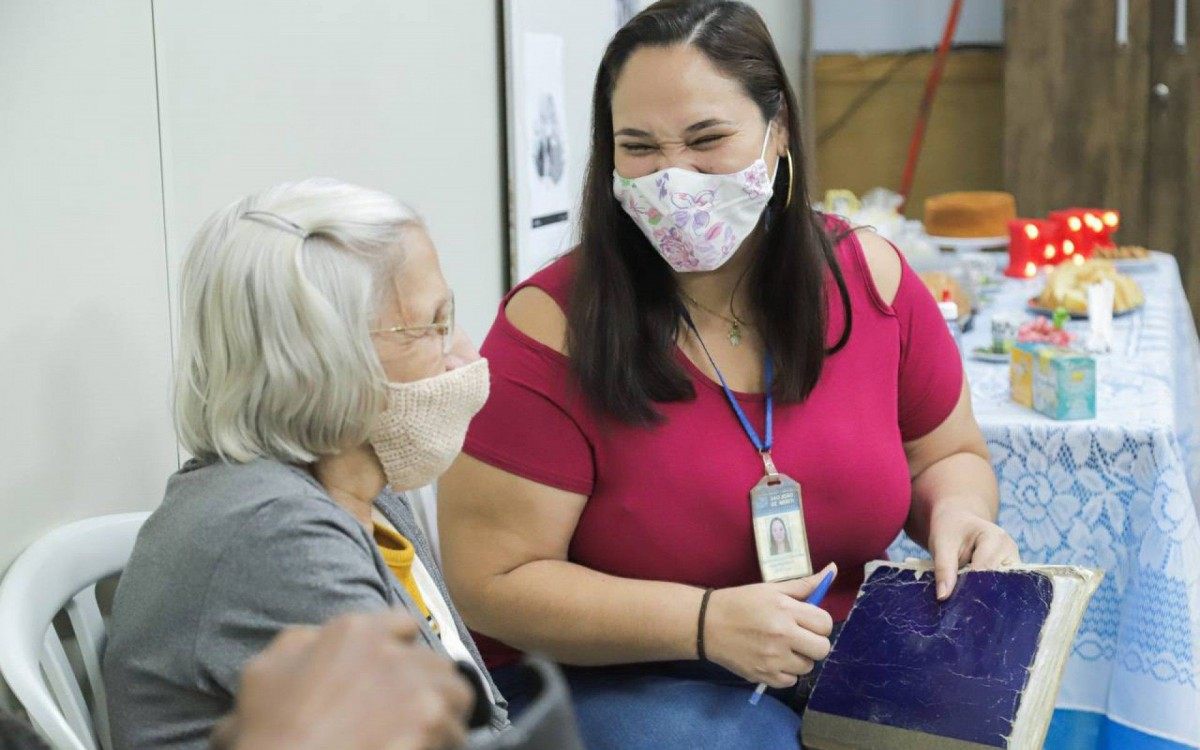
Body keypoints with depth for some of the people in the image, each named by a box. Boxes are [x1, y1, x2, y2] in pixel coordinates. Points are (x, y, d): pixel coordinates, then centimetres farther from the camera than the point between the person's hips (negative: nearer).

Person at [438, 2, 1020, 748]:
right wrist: (705, 621, -25)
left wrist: (956, 515, -13)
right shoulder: (556, 328, -17)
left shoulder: (870, 277, -6)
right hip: (615, 676, -4)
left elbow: (949, 455, 11)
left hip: (856, 659, 4)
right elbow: (491, 581, -15)